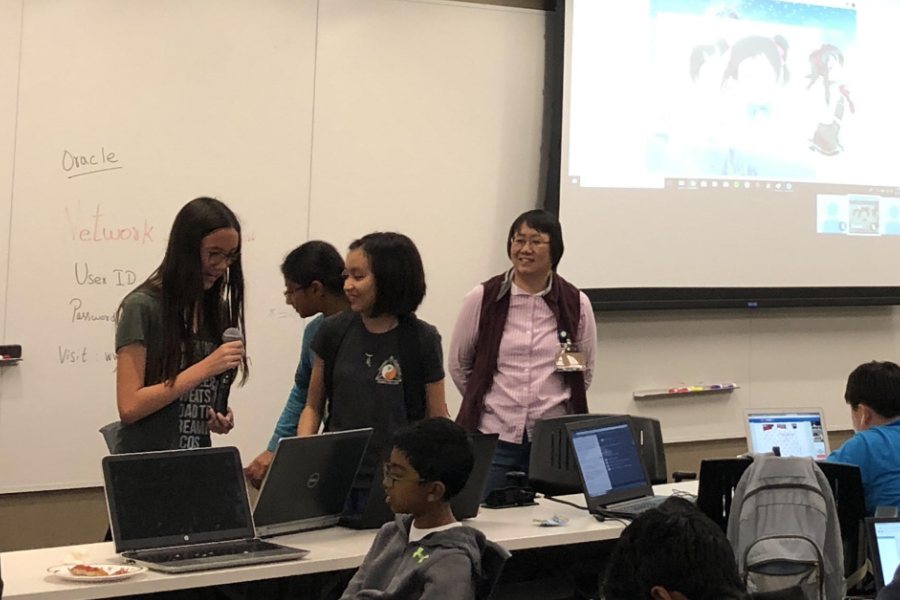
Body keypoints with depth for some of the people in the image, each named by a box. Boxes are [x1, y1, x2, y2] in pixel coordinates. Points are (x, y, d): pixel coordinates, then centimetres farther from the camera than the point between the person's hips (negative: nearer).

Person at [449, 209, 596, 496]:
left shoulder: (576, 304, 4)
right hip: (494, 437, -1)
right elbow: (459, 364, 10)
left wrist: (552, 405, 11)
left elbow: (586, 371, 15)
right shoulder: (483, 298, 1)